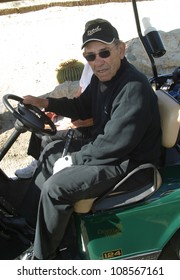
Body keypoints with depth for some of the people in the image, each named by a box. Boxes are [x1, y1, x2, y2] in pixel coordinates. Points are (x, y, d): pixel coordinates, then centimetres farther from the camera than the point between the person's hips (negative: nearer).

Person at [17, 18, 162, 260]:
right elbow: (82, 108, 19)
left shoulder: (133, 89, -29)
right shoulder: (102, 77, 1)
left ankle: (41, 256, 5)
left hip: (129, 162, -10)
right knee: (51, 152, 19)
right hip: (105, 145, 11)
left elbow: (113, 146, -29)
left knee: (56, 187, -19)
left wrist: (73, 159, -17)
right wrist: (47, 103, 5)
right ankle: (28, 223, 27)